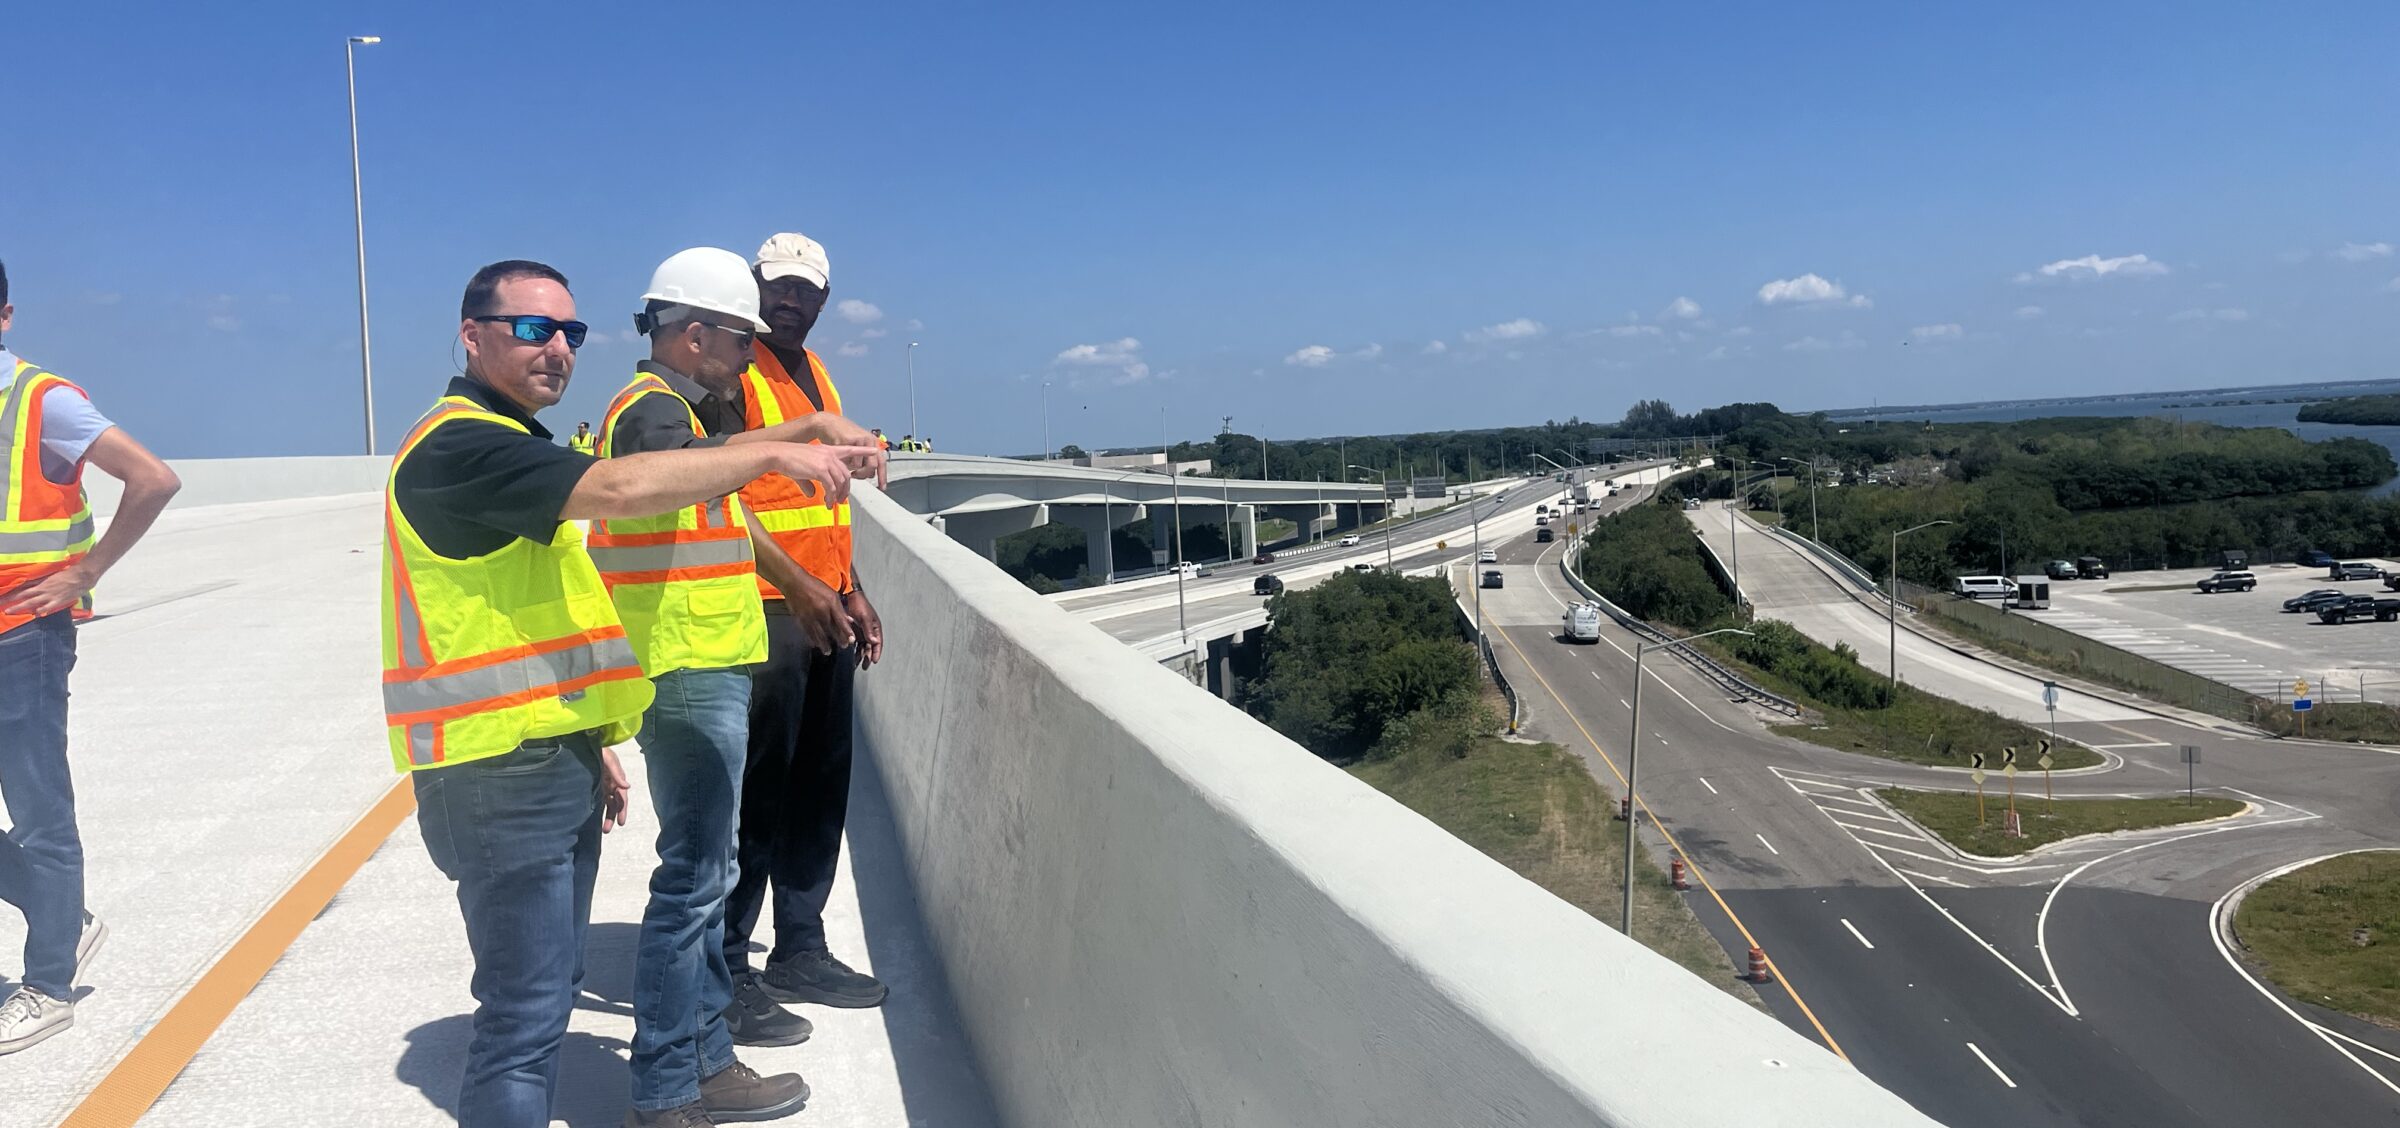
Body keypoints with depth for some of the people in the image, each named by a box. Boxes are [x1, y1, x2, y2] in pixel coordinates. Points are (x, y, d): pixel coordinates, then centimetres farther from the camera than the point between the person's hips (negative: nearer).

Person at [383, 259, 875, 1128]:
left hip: (553, 762, 10)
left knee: (548, 988, 17)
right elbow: (620, 488, -31)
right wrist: (774, 454, -27)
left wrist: (593, 744, 22)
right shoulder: (459, 446, -15)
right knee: (527, 1010, -7)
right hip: (499, 775, -10)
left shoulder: (512, 447, 19)